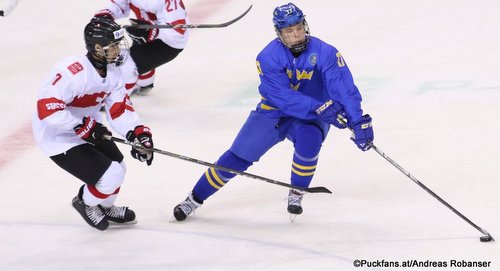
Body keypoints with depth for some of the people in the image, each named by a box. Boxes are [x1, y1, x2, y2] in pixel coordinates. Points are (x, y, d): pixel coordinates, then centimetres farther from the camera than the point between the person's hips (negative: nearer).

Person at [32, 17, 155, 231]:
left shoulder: (112, 71, -5)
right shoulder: (73, 71, -34)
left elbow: (120, 109, -1)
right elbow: (46, 109, -36)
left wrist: (138, 133, -17)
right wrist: (84, 126, -33)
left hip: (87, 131, 9)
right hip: (58, 138, -9)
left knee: (117, 168, 18)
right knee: (110, 177, -12)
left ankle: (105, 207, 46)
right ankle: (85, 203, 19)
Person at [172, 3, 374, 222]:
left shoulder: (325, 53, -20)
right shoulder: (269, 57, -19)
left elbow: (344, 89, -27)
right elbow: (284, 97, -28)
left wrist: (359, 122, -38)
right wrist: (320, 109, -38)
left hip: (310, 118, -1)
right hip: (274, 112, 1)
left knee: (308, 139, -33)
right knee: (239, 156, -3)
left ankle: (296, 194, -9)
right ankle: (195, 199, 12)